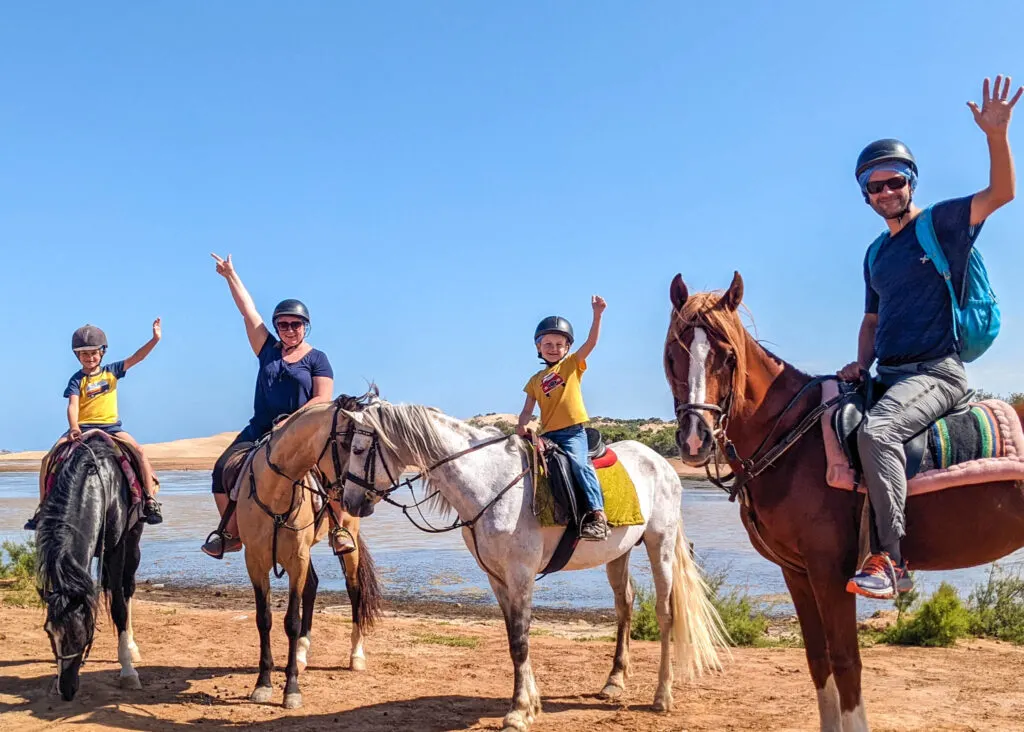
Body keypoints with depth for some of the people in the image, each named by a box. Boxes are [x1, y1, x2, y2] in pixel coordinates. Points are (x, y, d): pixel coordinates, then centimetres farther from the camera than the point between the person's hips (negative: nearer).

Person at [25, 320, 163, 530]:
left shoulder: (111, 371, 8)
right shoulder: (77, 380, 2)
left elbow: (135, 358, -2)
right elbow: (73, 406, -12)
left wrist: (155, 339, -17)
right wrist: (74, 428, -31)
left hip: (110, 426, 0)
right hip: (82, 428, 0)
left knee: (140, 451, -24)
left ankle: (150, 501, -19)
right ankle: (42, 507, -9)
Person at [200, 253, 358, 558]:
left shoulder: (317, 359, 4)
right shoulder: (268, 350, 13)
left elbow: (322, 399, -6)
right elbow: (248, 311, 12)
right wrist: (231, 276, 12)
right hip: (260, 430, 4)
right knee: (223, 469, -9)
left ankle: (341, 527, -17)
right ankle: (231, 533, 5)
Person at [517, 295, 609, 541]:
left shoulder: (572, 364, 9)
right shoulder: (535, 380, 18)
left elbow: (591, 341, -5)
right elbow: (528, 410, 13)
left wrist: (597, 313, -18)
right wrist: (522, 425, -10)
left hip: (573, 431, -5)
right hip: (547, 434, 5)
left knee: (578, 461, -28)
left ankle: (597, 514, -34)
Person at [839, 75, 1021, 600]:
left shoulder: (941, 223, 1)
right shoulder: (876, 256, 19)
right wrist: (861, 363, 7)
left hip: (937, 372, -8)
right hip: (888, 376, 8)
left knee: (876, 430, -33)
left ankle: (890, 559, -31)